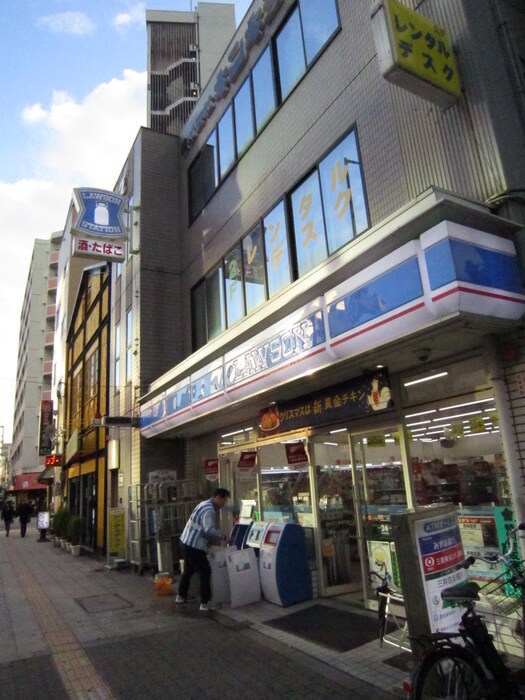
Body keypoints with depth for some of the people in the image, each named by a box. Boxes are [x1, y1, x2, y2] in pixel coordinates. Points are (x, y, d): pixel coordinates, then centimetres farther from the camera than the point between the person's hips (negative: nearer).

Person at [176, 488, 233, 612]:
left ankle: (181, 596, 37)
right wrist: (224, 537, -26)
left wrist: (219, 537, 13)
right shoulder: (209, 510, -21)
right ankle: (205, 603, 1)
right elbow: (209, 530, -34)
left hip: (188, 541, 10)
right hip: (194, 545, -10)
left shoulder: (206, 504, 11)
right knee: (205, 572, -3)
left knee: (189, 570, 23)